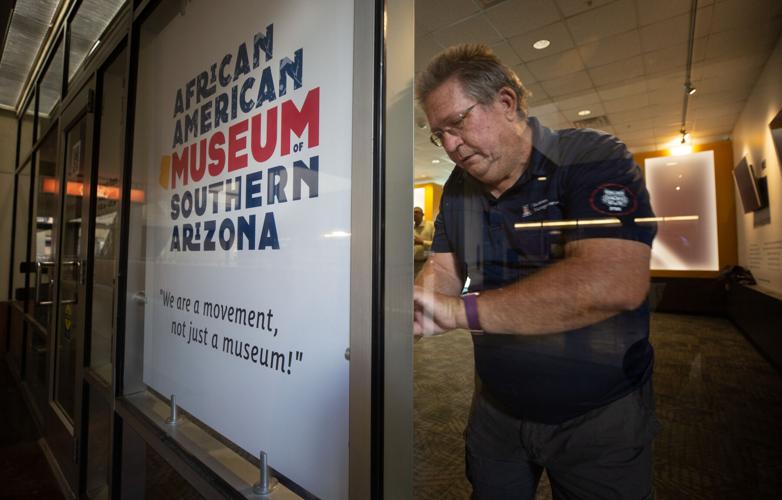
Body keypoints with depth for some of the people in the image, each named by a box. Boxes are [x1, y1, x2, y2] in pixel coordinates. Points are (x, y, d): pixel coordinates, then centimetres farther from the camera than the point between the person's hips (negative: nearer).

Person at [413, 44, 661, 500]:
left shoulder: (595, 159, -18)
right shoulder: (458, 188, 1)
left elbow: (615, 282, -33)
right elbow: (444, 269, 1)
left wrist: (463, 311, -33)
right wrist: (418, 301, -21)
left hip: (600, 419, -5)